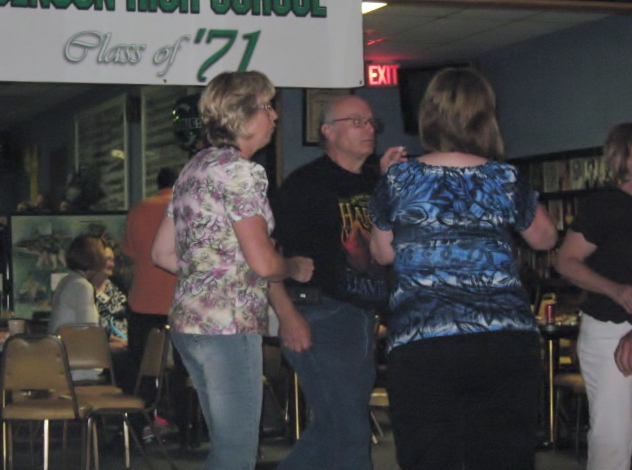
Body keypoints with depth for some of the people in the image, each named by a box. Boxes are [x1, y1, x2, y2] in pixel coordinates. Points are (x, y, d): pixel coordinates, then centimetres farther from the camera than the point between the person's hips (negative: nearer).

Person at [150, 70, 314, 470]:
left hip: (188, 317, 10)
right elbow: (263, 262, -17)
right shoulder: (242, 171, -12)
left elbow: (163, 253, 18)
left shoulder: (195, 167, 15)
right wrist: (298, 268, 2)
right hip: (229, 323, -10)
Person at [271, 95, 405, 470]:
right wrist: (288, 315, -19)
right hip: (322, 317, -8)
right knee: (350, 435, -6)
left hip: (364, 319, 8)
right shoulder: (305, 183, -7)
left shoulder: (376, 183, 15)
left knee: (330, 431, 14)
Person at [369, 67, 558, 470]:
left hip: (421, 343, -1)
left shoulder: (399, 180, 1)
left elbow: (383, 253, 16)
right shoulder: (507, 180, 4)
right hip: (508, 341, 1)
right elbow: (545, 238, 21)